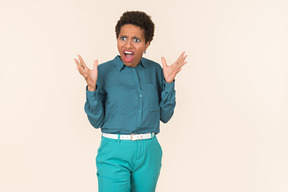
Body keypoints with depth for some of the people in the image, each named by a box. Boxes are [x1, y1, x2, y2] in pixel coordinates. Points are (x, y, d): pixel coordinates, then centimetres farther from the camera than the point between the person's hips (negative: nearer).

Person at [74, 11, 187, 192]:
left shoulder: (155, 70, 4)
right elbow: (96, 121, -5)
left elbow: (165, 116, 4)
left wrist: (169, 82, -7)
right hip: (114, 153, -3)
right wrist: (91, 87, -17)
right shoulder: (104, 71, -4)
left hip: (149, 152, 3)